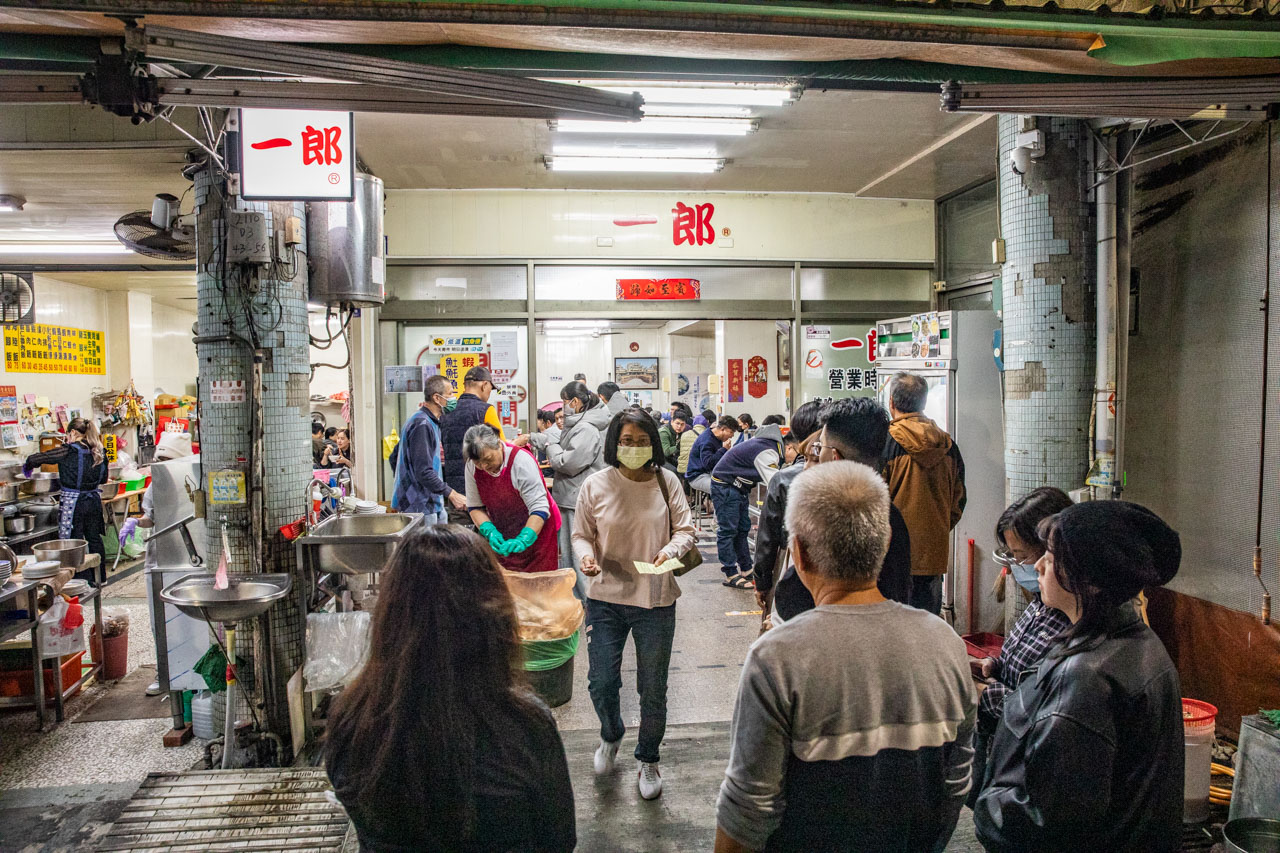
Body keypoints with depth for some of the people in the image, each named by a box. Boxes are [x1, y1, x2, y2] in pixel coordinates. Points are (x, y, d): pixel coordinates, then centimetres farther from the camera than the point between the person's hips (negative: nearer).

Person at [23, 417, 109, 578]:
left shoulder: (68, 451, -14)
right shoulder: (99, 452, 2)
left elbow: (36, 459, -7)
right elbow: (103, 479, 12)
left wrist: (27, 467, 13)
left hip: (73, 503, -6)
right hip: (94, 500, 6)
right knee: (94, 538, 16)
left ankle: (85, 581, 5)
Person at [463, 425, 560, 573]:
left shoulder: (521, 460, -24)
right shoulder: (472, 466, -8)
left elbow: (539, 508, -25)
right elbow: (474, 506, -2)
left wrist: (523, 540, -36)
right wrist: (490, 531, -20)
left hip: (537, 531, -4)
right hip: (503, 537, 5)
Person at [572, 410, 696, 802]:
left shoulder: (666, 482, -3)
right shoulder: (596, 485, -3)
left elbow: (685, 530, 2)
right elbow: (581, 534, 3)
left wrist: (670, 551, -19)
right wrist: (586, 556, -18)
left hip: (656, 598, 0)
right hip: (606, 597, 0)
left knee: (653, 688, 11)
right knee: (601, 683, 3)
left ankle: (648, 760, 35)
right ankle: (611, 734, 39)